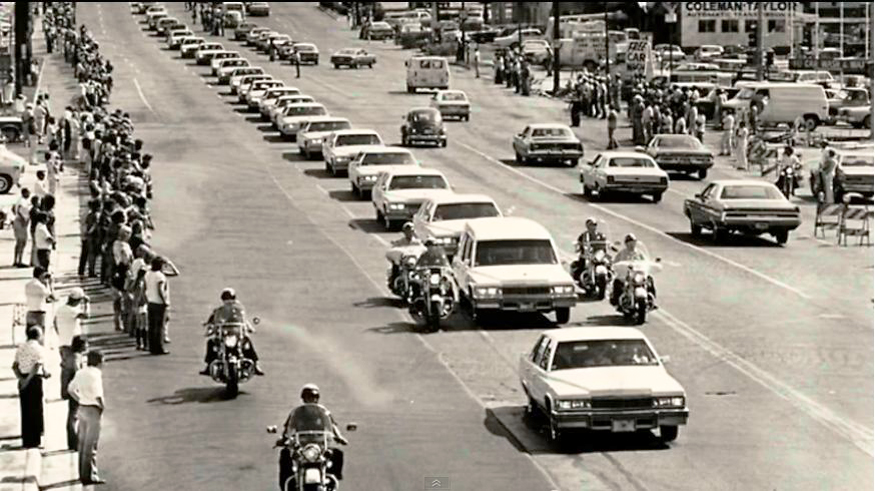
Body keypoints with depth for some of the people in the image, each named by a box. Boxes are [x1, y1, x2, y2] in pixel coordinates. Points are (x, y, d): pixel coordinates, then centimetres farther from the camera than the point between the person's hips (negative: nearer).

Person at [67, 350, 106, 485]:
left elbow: (70, 389, 17)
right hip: (93, 410, -8)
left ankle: (83, 474, 24)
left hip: (82, 408, 8)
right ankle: (89, 475, -2)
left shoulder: (80, 373, 8)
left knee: (83, 443, 16)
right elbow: (98, 395, -25)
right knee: (91, 445, -4)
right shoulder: (96, 374, -18)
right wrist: (103, 406, -9)